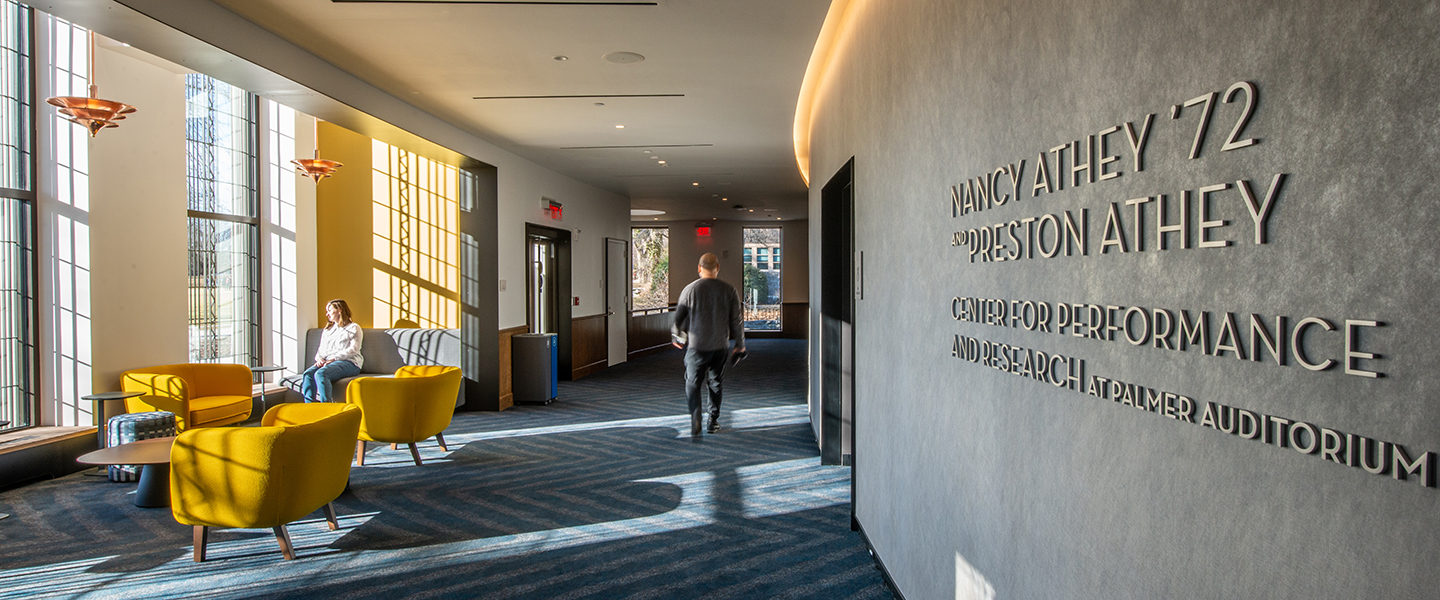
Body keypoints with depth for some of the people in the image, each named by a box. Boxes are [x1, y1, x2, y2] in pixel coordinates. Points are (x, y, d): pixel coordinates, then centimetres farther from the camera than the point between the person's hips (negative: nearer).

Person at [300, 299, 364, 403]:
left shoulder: (353, 327, 9)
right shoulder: (328, 329, 31)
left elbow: (353, 349, -5)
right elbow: (321, 349, 24)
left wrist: (334, 358, -15)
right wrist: (319, 358, 0)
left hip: (348, 362, -6)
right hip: (327, 362, 6)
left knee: (321, 373, -34)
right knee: (308, 373, -26)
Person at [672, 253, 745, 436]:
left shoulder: (690, 289, -5)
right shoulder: (729, 290, -3)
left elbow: (678, 317, 3)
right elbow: (736, 321, 0)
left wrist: (676, 337, 21)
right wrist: (740, 345, 13)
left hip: (697, 346, -2)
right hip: (720, 346, 2)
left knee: (692, 383, 6)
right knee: (715, 383, 17)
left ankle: (695, 423, -10)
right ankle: (714, 422, 22)